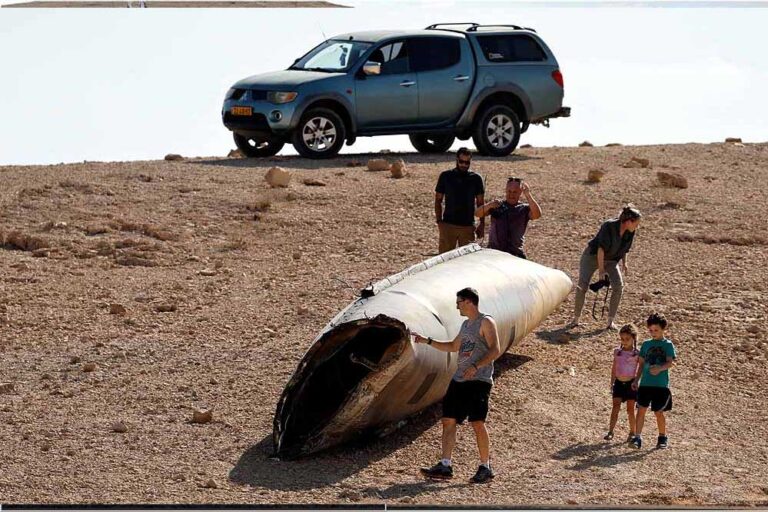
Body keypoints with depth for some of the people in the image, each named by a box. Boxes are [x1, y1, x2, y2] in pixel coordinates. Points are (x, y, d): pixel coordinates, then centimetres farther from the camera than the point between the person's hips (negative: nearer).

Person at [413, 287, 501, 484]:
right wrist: (427, 341, 29)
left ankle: (485, 467, -3)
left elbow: (495, 350, -16)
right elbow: (453, 346, 36)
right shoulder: (466, 324, 21)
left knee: (477, 422, -12)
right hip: (459, 379, 9)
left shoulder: (485, 322, -6)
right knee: (448, 420, 1)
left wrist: (475, 367, -25)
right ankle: (445, 466, 1)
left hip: (479, 380, -9)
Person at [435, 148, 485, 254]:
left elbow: (480, 203, 8)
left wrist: (482, 224, 1)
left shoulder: (475, 179, 4)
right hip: (448, 225, -1)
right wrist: (439, 221, -4)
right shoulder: (445, 176, 3)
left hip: (468, 226, 1)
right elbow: (438, 200, 6)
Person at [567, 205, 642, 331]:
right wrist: (601, 269, -26)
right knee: (582, 286, -13)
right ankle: (575, 319, 3)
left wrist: (624, 263, 8)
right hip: (593, 255, -5)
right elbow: (601, 248, -27)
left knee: (618, 286, -14)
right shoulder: (609, 226, -30)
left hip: (611, 260, 5)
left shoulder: (630, 232, -12)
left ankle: (611, 321, -5)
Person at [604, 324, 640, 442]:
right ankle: (610, 432, -11)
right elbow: (614, 369, 12)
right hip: (619, 383, 2)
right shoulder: (617, 352, 7)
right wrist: (612, 384, 11)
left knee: (630, 409, 4)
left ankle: (632, 433, 16)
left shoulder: (637, 353, -3)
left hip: (631, 383, -2)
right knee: (615, 407, -6)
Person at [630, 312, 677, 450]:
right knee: (641, 409, -4)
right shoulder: (646, 344, 11)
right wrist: (636, 380, 12)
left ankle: (663, 437, 21)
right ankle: (638, 437, -4)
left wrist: (660, 368, -33)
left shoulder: (668, 345, -2)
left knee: (659, 412, 3)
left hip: (661, 385, -3)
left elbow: (670, 362, -14)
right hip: (645, 383, 4)